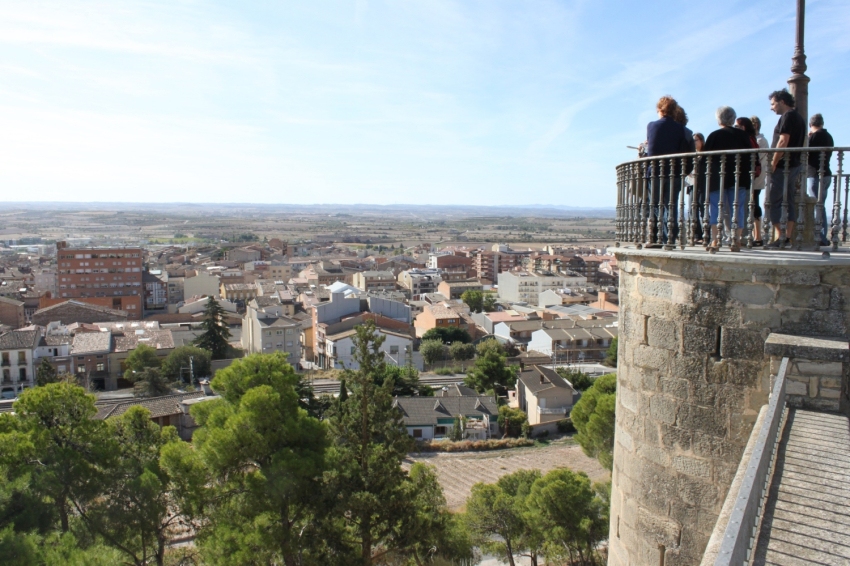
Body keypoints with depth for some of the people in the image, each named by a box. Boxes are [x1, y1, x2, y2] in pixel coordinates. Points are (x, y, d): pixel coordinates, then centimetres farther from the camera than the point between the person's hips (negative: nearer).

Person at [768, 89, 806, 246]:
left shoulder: (787, 116, -10)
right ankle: (788, 237, 8)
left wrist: (773, 163, -18)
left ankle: (779, 237, -12)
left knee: (774, 202, -8)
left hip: (783, 166, -10)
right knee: (790, 202, 8)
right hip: (795, 165, 10)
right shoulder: (799, 118, 19)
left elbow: (783, 141, -20)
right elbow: (801, 143, 21)